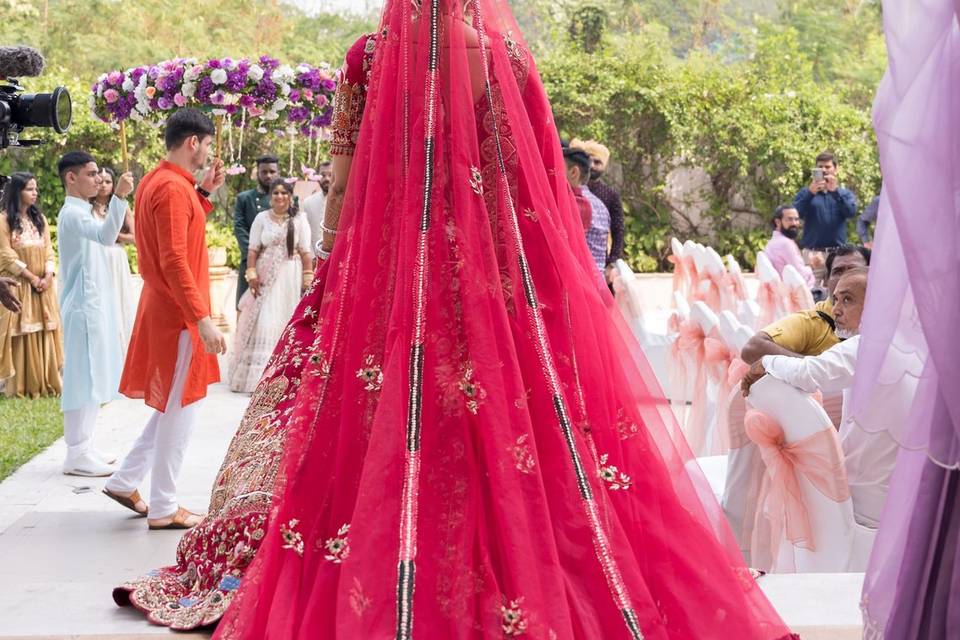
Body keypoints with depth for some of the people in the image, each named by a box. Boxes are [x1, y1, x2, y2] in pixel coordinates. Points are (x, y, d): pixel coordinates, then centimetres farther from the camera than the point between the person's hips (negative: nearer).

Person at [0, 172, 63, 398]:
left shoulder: (39, 219, 15)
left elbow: (49, 250, 9)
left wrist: (47, 277, -7)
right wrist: (31, 278, -14)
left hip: (43, 285, 5)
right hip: (18, 285, -5)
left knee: (44, 333, 4)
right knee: (22, 334, -5)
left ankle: (46, 383, 8)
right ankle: (22, 386, -2)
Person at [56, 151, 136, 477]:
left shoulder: (81, 212, 18)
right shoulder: (73, 213, -15)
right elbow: (106, 236, -37)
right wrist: (119, 196, -46)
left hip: (94, 305, 10)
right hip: (84, 307, -10)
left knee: (93, 376, 12)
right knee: (83, 376, -9)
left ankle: (83, 446, 18)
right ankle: (77, 454, -6)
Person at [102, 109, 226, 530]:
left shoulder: (155, 181, 11)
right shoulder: (173, 188, -19)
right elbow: (174, 262, -25)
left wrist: (205, 191, 16)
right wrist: (202, 318, -28)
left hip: (164, 310, 10)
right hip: (179, 315, -10)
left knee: (175, 405, 20)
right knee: (180, 408, 0)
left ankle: (124, 482, 24)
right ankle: (163, 510, 9)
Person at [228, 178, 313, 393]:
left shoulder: (299, 220, 3)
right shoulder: (262, 218, 6)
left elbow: (306, 252, -1)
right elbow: (253, 250, 3)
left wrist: (308, 278, -7)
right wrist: (252, 274, -8)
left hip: (290, 278, 0)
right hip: (265, 277, 0)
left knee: (287, 322, 1)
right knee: (264, 322, -2)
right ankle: (258, 374, 1)